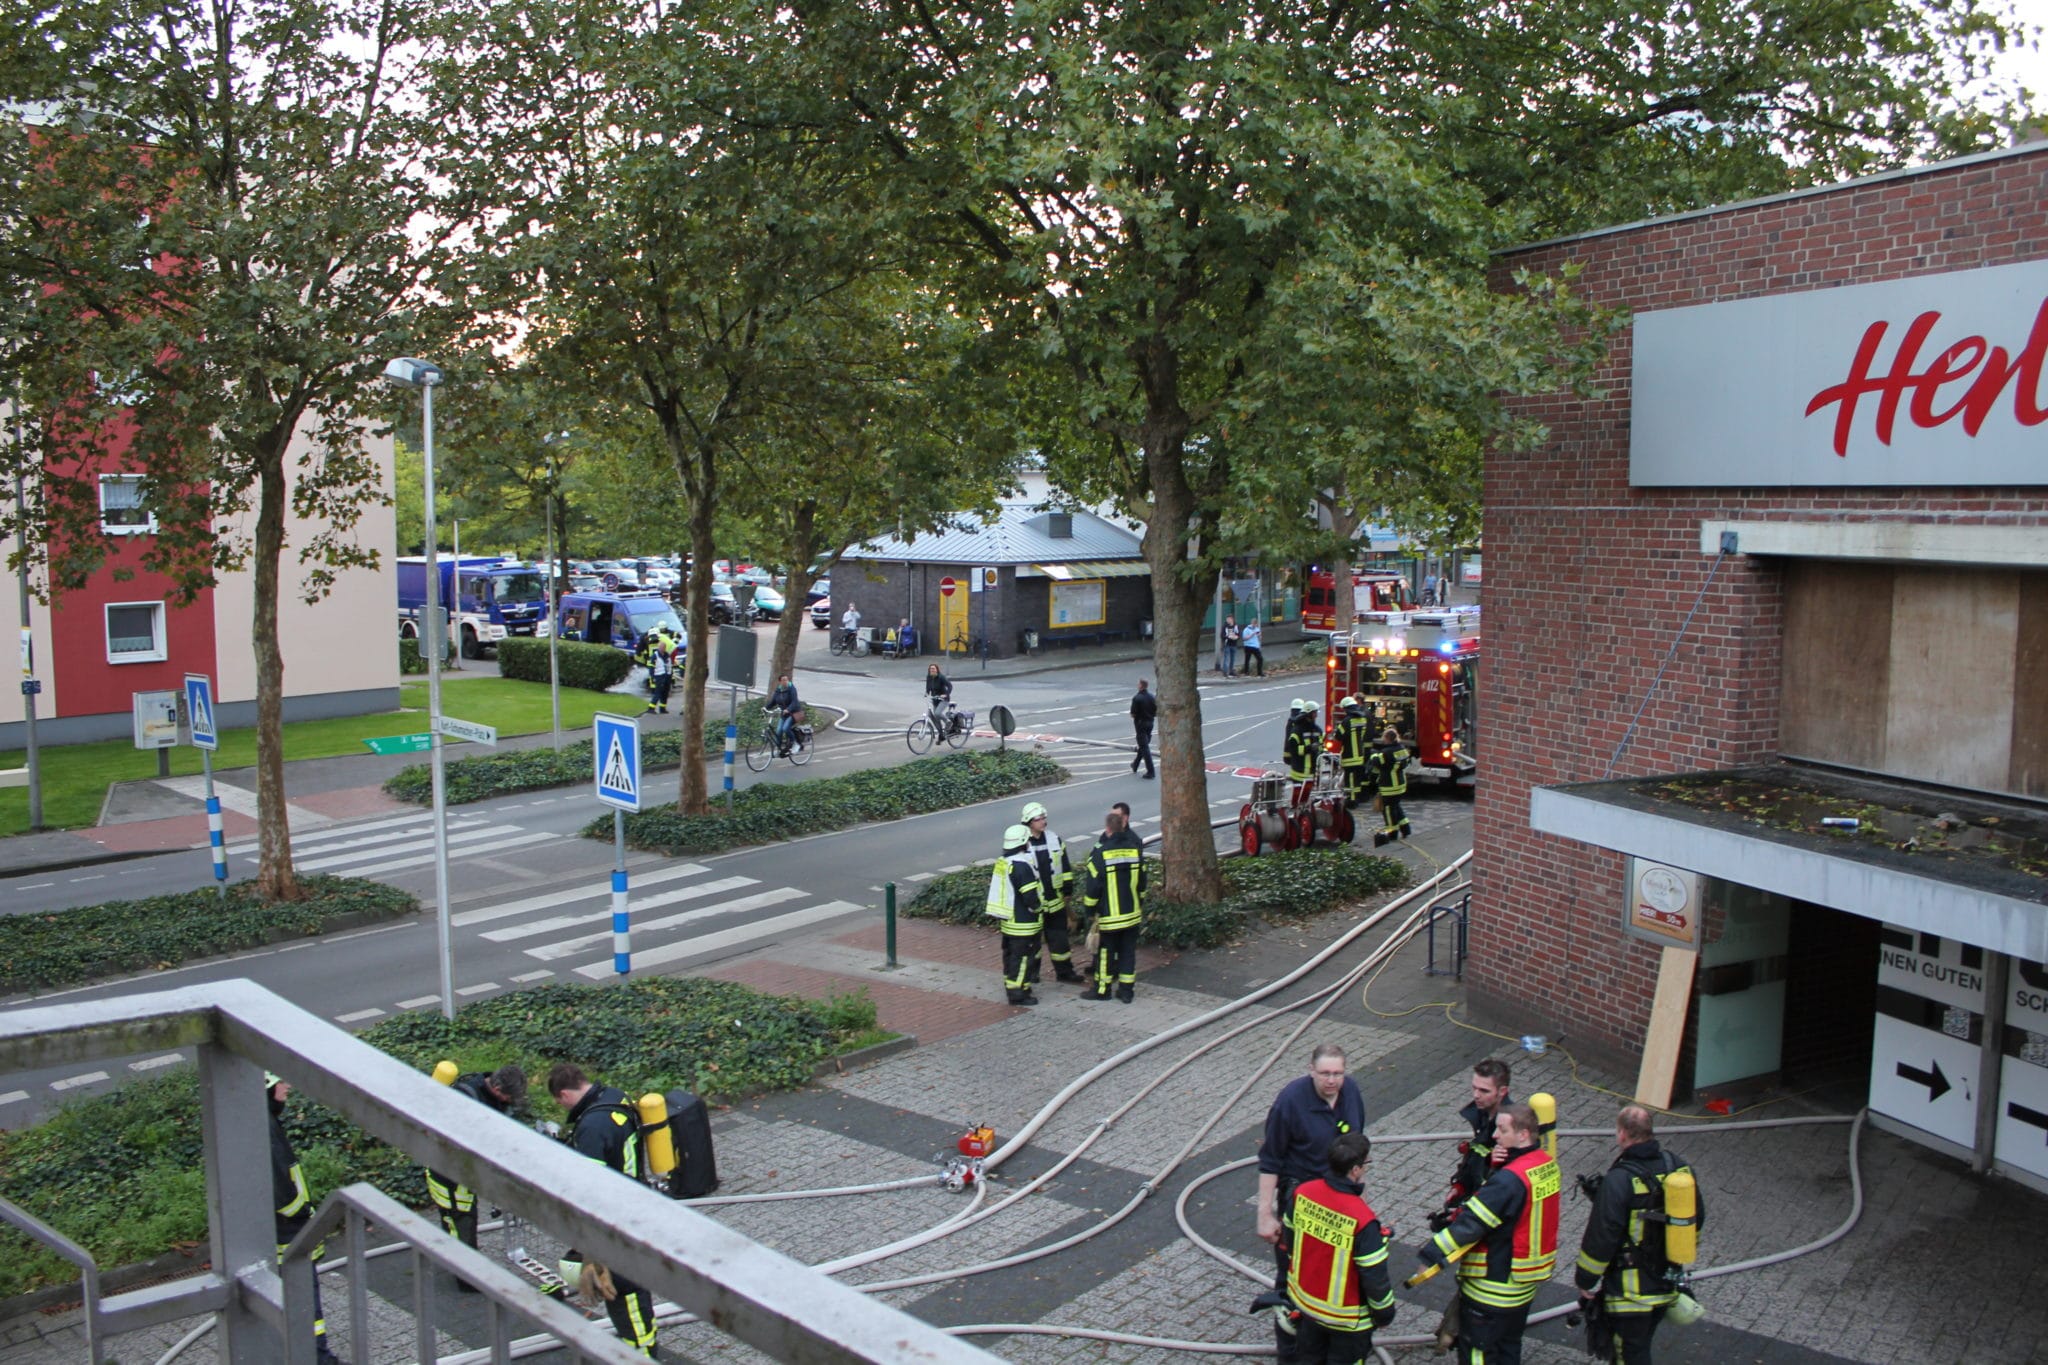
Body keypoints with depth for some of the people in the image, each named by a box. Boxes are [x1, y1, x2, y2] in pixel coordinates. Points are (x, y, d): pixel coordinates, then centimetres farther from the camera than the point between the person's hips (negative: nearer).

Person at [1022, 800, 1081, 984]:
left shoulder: (1054, 839, 2)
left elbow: (1065, 867, 11)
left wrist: (1067, 890, 10)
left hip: (1055, 899, 4)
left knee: (1059, 937, 12)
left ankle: (1065, 971, 22)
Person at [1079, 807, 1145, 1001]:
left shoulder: (1100, 853, -15)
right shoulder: (1135, 849, -1)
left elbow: (1093, 887, -12)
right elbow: (1142, 882, 9)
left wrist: (1089, 909, 1)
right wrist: (1140, 905, 22)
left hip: (1109, 915, -4)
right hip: (1132, 913, 4)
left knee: (1105, 951, 7)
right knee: (1128, 951, 11)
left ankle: (1102, 989, 17)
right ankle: (1126, 990, 15)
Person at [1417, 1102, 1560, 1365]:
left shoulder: (1509, 1180, -28)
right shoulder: (1547, 1163, -1)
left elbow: (1471, 1224, -28)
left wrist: (1430, 1253, -24)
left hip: (1493, 1288, -9)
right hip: (1527, 1280, 9)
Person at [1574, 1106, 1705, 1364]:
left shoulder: (1619, 1181, -24)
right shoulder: (1678, 1167, -2)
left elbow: (1601, 1237, -21)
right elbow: (1697, 1217, 12)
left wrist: (1585, 1281, -8)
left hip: (1630, 1292, -7)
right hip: (1666, 1285, 7)